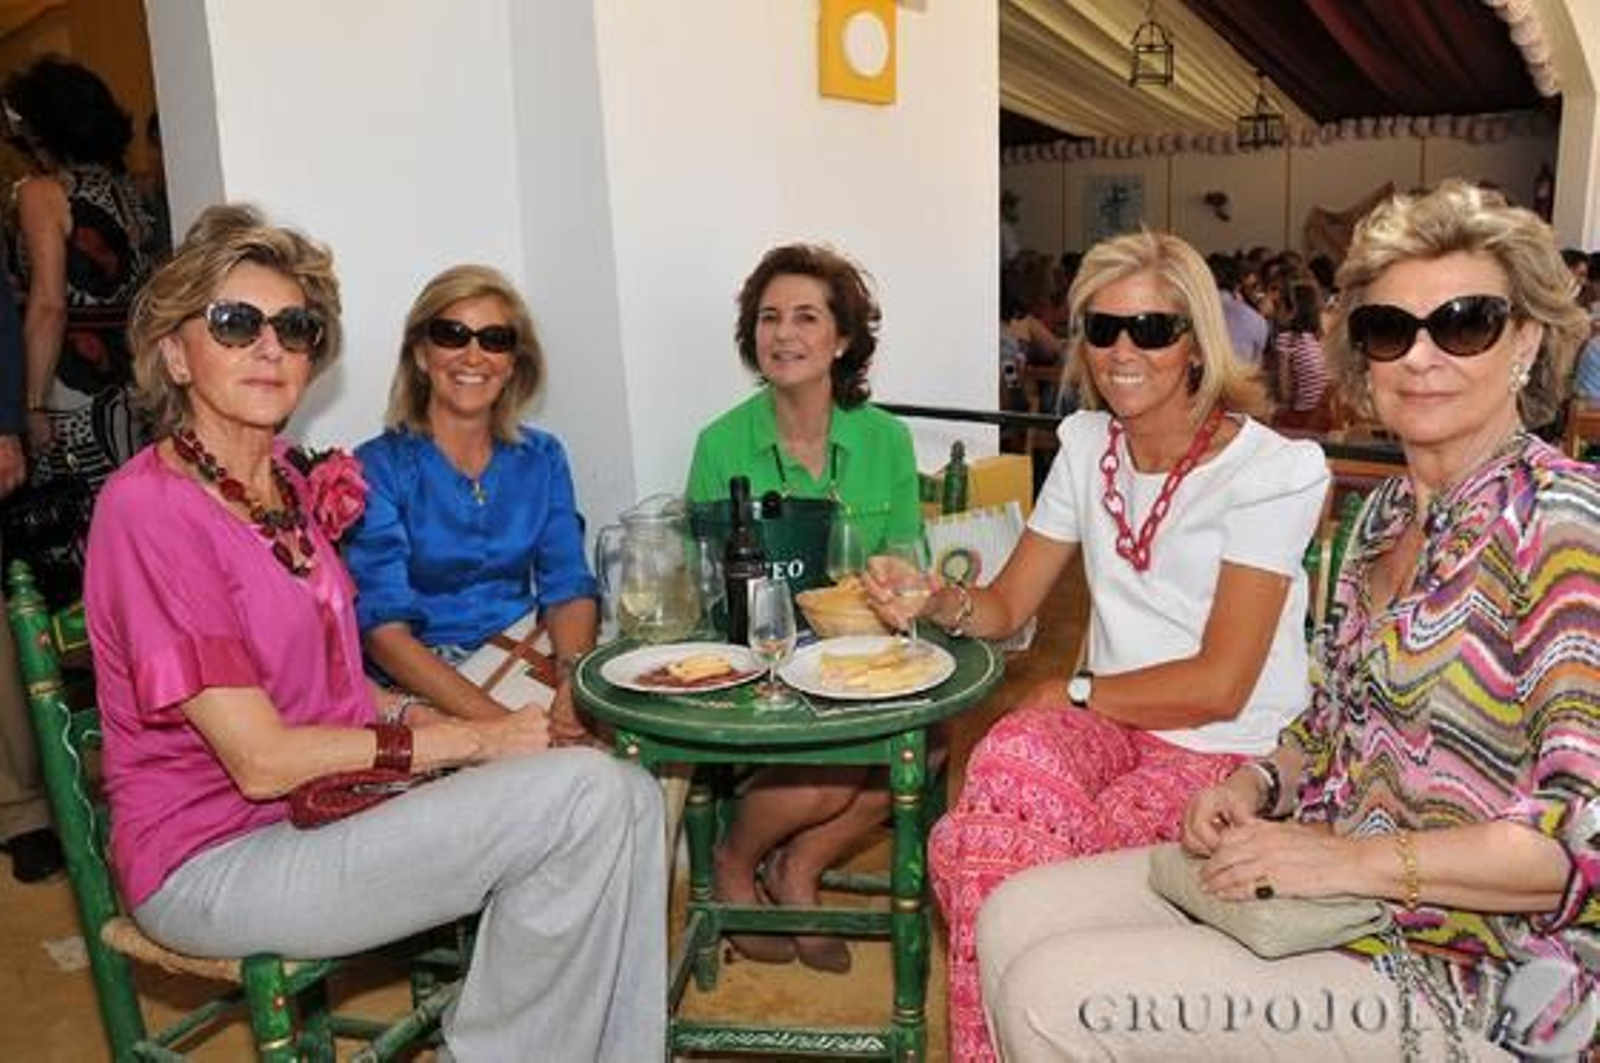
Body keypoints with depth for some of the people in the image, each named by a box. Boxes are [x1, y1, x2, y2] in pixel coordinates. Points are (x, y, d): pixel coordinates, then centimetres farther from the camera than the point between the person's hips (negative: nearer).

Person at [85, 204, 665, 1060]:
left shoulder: (283, 484, 9)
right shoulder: (150, 507, -16)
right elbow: (262, 760, -19)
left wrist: (417, 718, -4)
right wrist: (470, 739, -13)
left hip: (330, 798, 7)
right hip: (216, 861, -7)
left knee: (631, 796, -9)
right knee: (588, 792, -22)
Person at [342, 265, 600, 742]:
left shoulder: (541, 458, 10)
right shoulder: (379, 467, -4)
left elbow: (570, 588, 5)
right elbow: (384, 629, -12)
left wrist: (576, 678, -17)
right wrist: (498, 721, -24)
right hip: (422, 690, -4)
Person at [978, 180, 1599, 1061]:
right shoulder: (1386, 510, 9)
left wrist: (1350, 860, -22)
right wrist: (1259, 782, 0)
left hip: (1456, 971, -7)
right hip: (1323, 877, 8)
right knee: (1014, 918, 1)